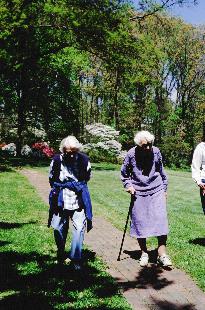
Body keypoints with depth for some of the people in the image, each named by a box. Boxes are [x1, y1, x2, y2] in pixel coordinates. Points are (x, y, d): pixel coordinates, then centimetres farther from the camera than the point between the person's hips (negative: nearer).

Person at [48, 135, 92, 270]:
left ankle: (76, 259, 2)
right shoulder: (57, 160, -9)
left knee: (79, 228, -8)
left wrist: (64, 183, 0)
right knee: (58, 228, 10)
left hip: (79, 200, -1)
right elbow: (52, 180, 4)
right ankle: (61, 256, 32)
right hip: (60, 201, 1)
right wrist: (74, 184, -2)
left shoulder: (84, 160, -8)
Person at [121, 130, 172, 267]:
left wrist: (164, 189, 17)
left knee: (161, 221, -7)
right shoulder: (131, 154, -9)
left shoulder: (156, 152, -5)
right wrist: (128, 185, -6)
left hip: (157, 192, 1)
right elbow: (124, 173, 8)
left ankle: (162, 254, 3)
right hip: (138, 194, 0)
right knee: (140, 223, 5)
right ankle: (144, 253, 22)